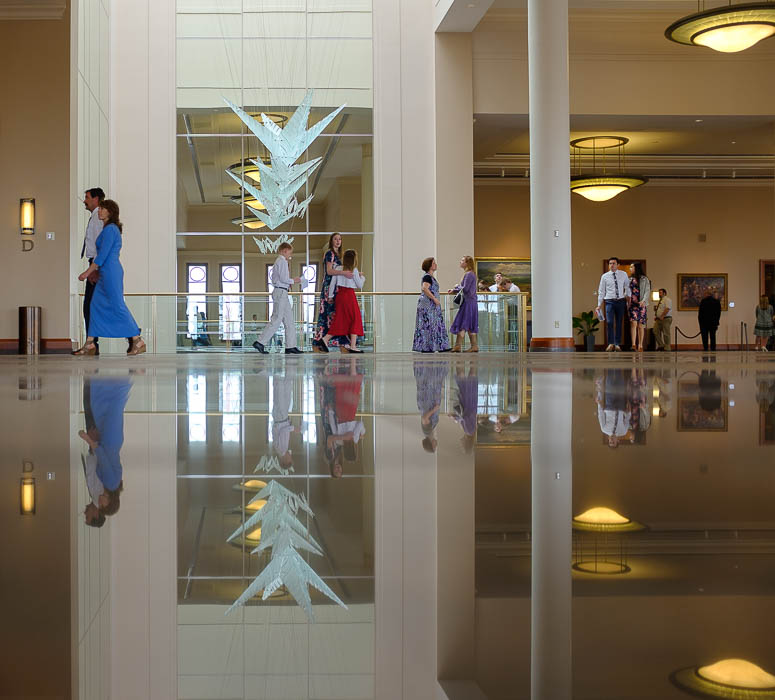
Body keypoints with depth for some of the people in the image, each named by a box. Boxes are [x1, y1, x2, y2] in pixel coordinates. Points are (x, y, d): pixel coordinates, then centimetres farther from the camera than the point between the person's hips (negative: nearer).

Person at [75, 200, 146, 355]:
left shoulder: (110, 229, -14)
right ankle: (90, 344, 10)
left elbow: (102, 255, -18)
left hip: (110, 272, -10)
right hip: (106, 273, 10)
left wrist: (87, 272, -15)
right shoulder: (113, 229, 16)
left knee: (117, 306, -8)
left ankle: (138, 342, -5)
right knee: (95, 305, 9)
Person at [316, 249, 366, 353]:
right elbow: (359, 286, -1)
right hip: (350, 295, -5)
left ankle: (325, 339, -1)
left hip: (340, 295, 5)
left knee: (339, 320, 11)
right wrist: (362, 278, 18)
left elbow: (333, 283, 6)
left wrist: (330, 296, 15)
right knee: (355, 319, 2)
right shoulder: (354, 270, -7)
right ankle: (353, 346, -3)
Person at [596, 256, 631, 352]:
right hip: (609, 301, -2)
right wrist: (599, 305, 0)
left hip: (621, 301, 2)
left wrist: (627, 295, 7)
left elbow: (627, 287, 17)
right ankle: (611, 344, -7)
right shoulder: (604, 276, 2)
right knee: (610, 322, -14)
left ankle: (617, 344, 10)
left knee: (619, 323, 4)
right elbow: (601, 291, 4)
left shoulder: (623, 274, 4)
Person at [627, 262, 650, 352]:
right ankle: (633, 345, -23)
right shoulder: (630, 280, 16)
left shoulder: (644, 279, 4)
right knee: (633, 323, -14)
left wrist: (643, 301, -20)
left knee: (640, 325, 1)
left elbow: (647, 292, -3)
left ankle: (640, 345, 8)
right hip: (632, 305, 2)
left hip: (642, 305, -2)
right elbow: (627, 292, 16)